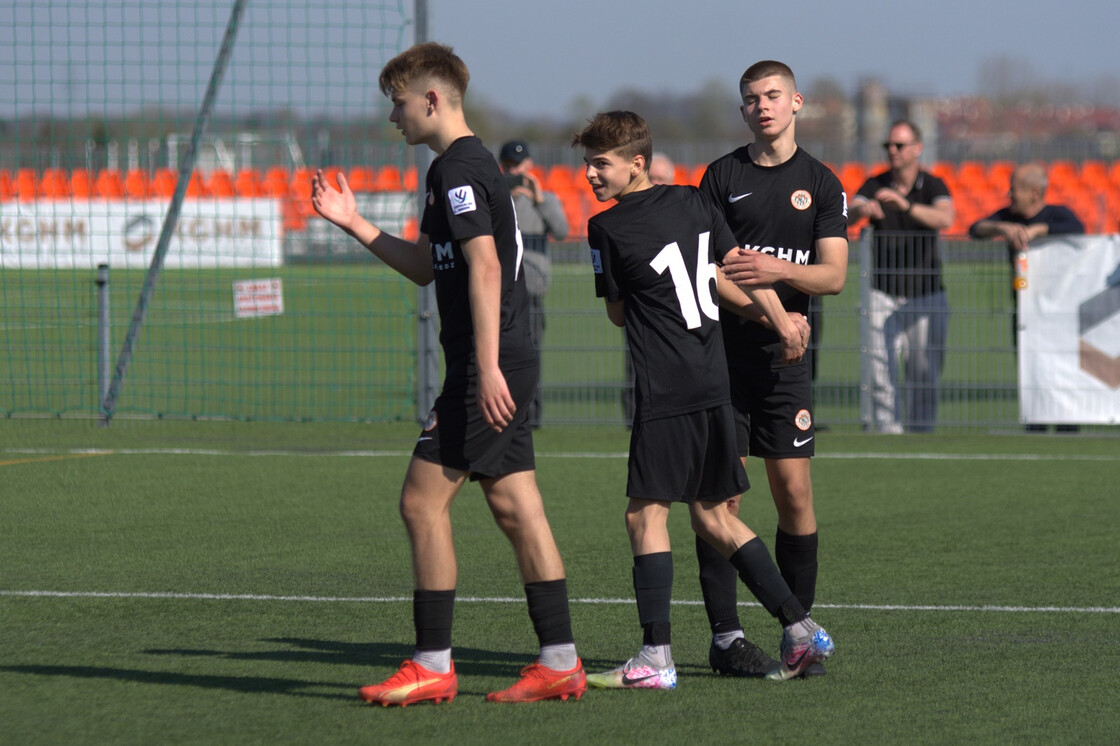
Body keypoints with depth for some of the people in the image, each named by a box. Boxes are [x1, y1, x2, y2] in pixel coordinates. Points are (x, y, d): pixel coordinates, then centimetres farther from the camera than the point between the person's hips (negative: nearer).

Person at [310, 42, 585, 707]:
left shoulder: (458, 168, -12)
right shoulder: (473, 163, 20)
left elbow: (484, 265, -21)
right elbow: (427, 266, 27)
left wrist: (487, 366, -26)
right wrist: (354, 223, 23)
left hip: (487, 370, -10)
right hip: (509, 365, 10)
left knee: (423, 501, -5)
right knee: (515, 508, 8)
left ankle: (433, 667, -2)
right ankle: (560, 662, 7)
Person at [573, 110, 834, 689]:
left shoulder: (607, 229, -6)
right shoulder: (693, 203, 11)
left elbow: (616, 312, 7)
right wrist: (781, 322, 22)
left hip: (665, 392, -7)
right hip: (716, 385, 7)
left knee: (646, 514, -3)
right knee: (712, 515, 15)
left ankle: (656, 657, -8)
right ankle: (800, 628, 12)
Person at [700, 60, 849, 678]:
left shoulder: (822, 184, 8)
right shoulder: (722, 175, 7)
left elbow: (834, 274, 0)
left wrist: (778, 269, -17)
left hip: (784, 354, 1)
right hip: (720, 349, -1)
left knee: (794, 492, -1)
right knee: (721, 492, -4)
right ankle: (724, 634, 0)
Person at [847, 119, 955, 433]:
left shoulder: (934, 186, -2)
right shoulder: (875, 185, 4)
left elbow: (945, 219, -22)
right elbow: (847, 216, -12)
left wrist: (906, 205, -37)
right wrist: (861, 210, -36)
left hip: (926, 294, -1)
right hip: (884, 295, 1)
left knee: (924, 373, 1)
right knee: (881, 369, -11)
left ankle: (920, 434, 12)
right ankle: (887, 432, -11)